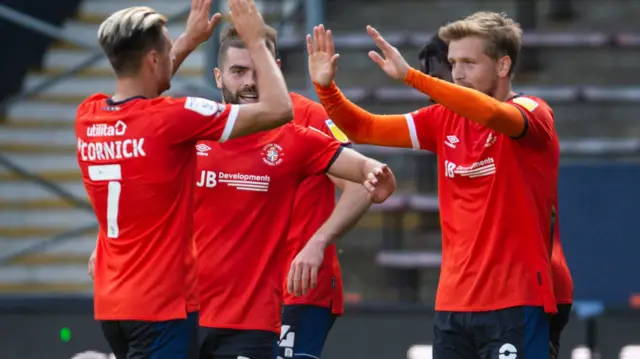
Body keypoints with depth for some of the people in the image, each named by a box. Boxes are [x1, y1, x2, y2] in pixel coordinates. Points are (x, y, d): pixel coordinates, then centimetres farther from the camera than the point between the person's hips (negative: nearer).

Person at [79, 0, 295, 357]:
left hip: (111, 302, 8)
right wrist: (256, 40, 2)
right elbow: (278, 110, -11)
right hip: (163, 304, -8)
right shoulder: (172, 118, -15)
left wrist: (189, 41, 31)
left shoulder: (87, 116, 5)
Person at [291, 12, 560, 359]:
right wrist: (325, 87, -6)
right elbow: (364, 129, 13)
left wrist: (410, 76, -35)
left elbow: (492, 114, -30)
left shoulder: (532, 112, -7)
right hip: (452, 305, 6)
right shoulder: (445, 121, 11)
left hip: (514, 305, -6)